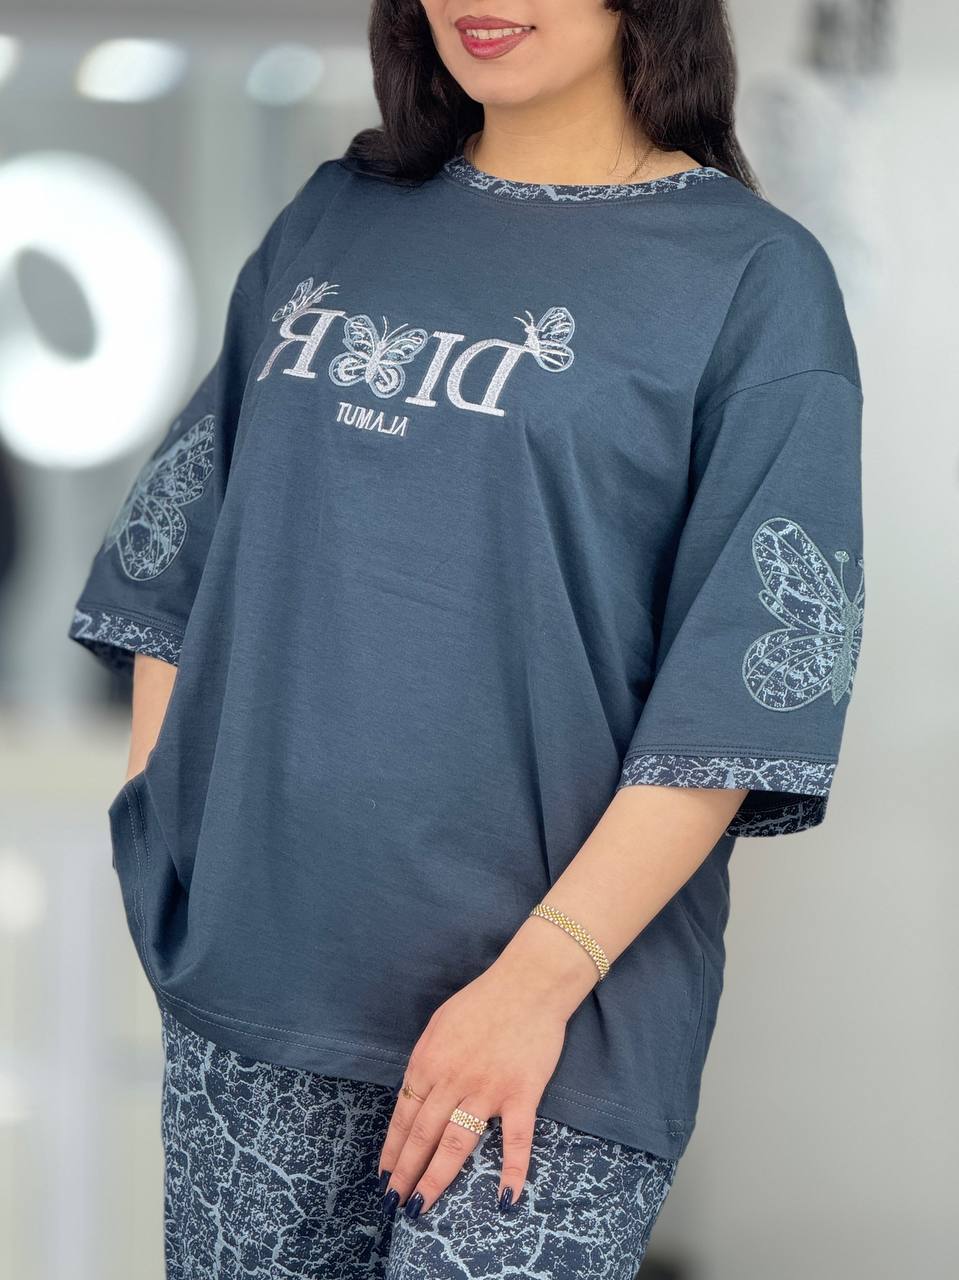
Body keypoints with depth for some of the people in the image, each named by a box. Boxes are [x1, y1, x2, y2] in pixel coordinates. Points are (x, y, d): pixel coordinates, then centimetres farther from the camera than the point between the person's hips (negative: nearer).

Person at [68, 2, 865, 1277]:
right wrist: (150, 823, 7)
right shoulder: (333, 219, 12)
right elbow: (184, 547, 17)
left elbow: (744, 692, -10)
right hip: (249, 959, 4)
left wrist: (541, 978, -15)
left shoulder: (756, 276, -4)